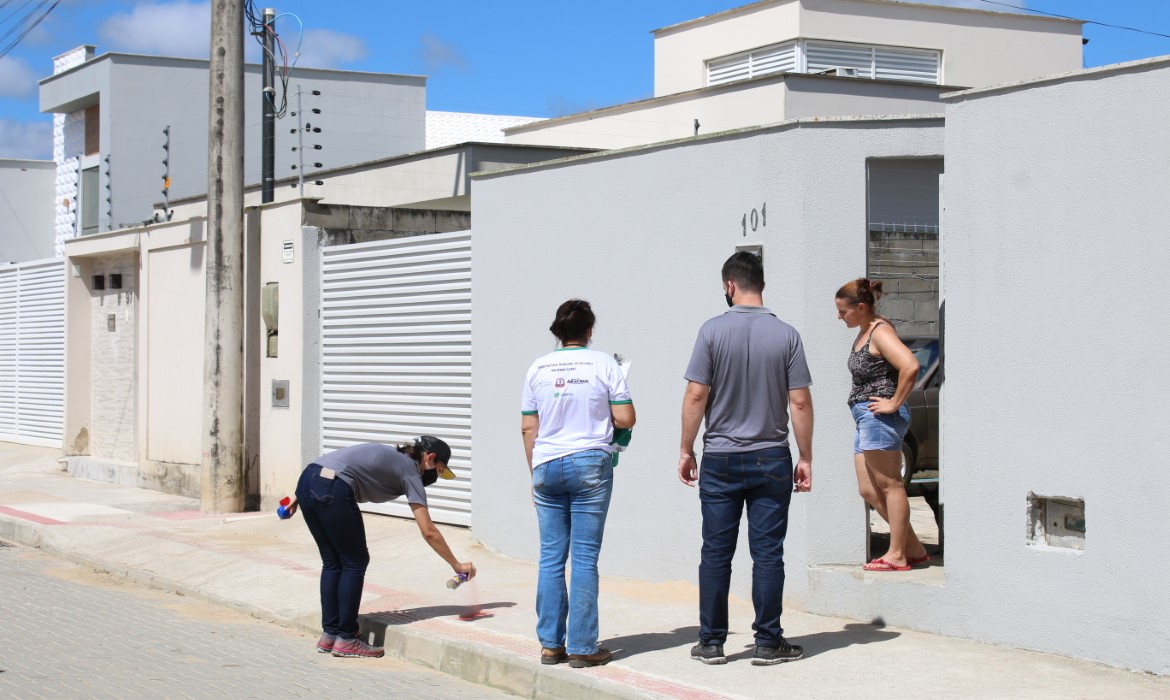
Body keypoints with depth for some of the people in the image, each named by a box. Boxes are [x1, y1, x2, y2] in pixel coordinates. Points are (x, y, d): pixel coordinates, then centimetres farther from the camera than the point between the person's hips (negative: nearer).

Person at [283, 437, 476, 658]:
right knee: (354, 563, 6)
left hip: (306, 482, 8)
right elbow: (428, 532, 1)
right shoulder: (409, 471, 6)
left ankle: (329, 635, 22)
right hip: (331, 492, -8)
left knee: (332, 563, 18)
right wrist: (457, 565, 8)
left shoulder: (390, 457, 28)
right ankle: (346, 639, 9)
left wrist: (302, 496, 24)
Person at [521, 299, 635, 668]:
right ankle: (582, 647, 2)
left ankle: (550, 644, 12)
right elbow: (625, 419, -6)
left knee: (551, 557, 8)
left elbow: (528, 428, 8)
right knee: (585, 558, 0)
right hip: (590, 465, -3)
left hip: (546, 467, 3)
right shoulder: (604, 364, -2)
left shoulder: (538, 368, 6)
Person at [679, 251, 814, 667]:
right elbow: (800, 402, -3)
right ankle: (768, 643, 7)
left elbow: (695, 395, -7)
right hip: (771, 460, 1)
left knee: (716, 554, 6)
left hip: (720, 459, 0)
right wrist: (806, 458, 5)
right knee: (768, 554, 4)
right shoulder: (786, 335, -2)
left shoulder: (713, 331, -6)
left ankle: (711, 643, 11)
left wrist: (686, 450, 3)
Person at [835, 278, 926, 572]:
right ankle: (914, 548, 16)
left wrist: (895, 403, -21)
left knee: (890, 485, -4)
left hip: (880, 416, -11)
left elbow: (910, 366, -28)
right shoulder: (864, 332, 15)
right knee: (868, 490, 10)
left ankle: (897, 555, 2)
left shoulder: (880, 332, -14)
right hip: (866, 419, 11)